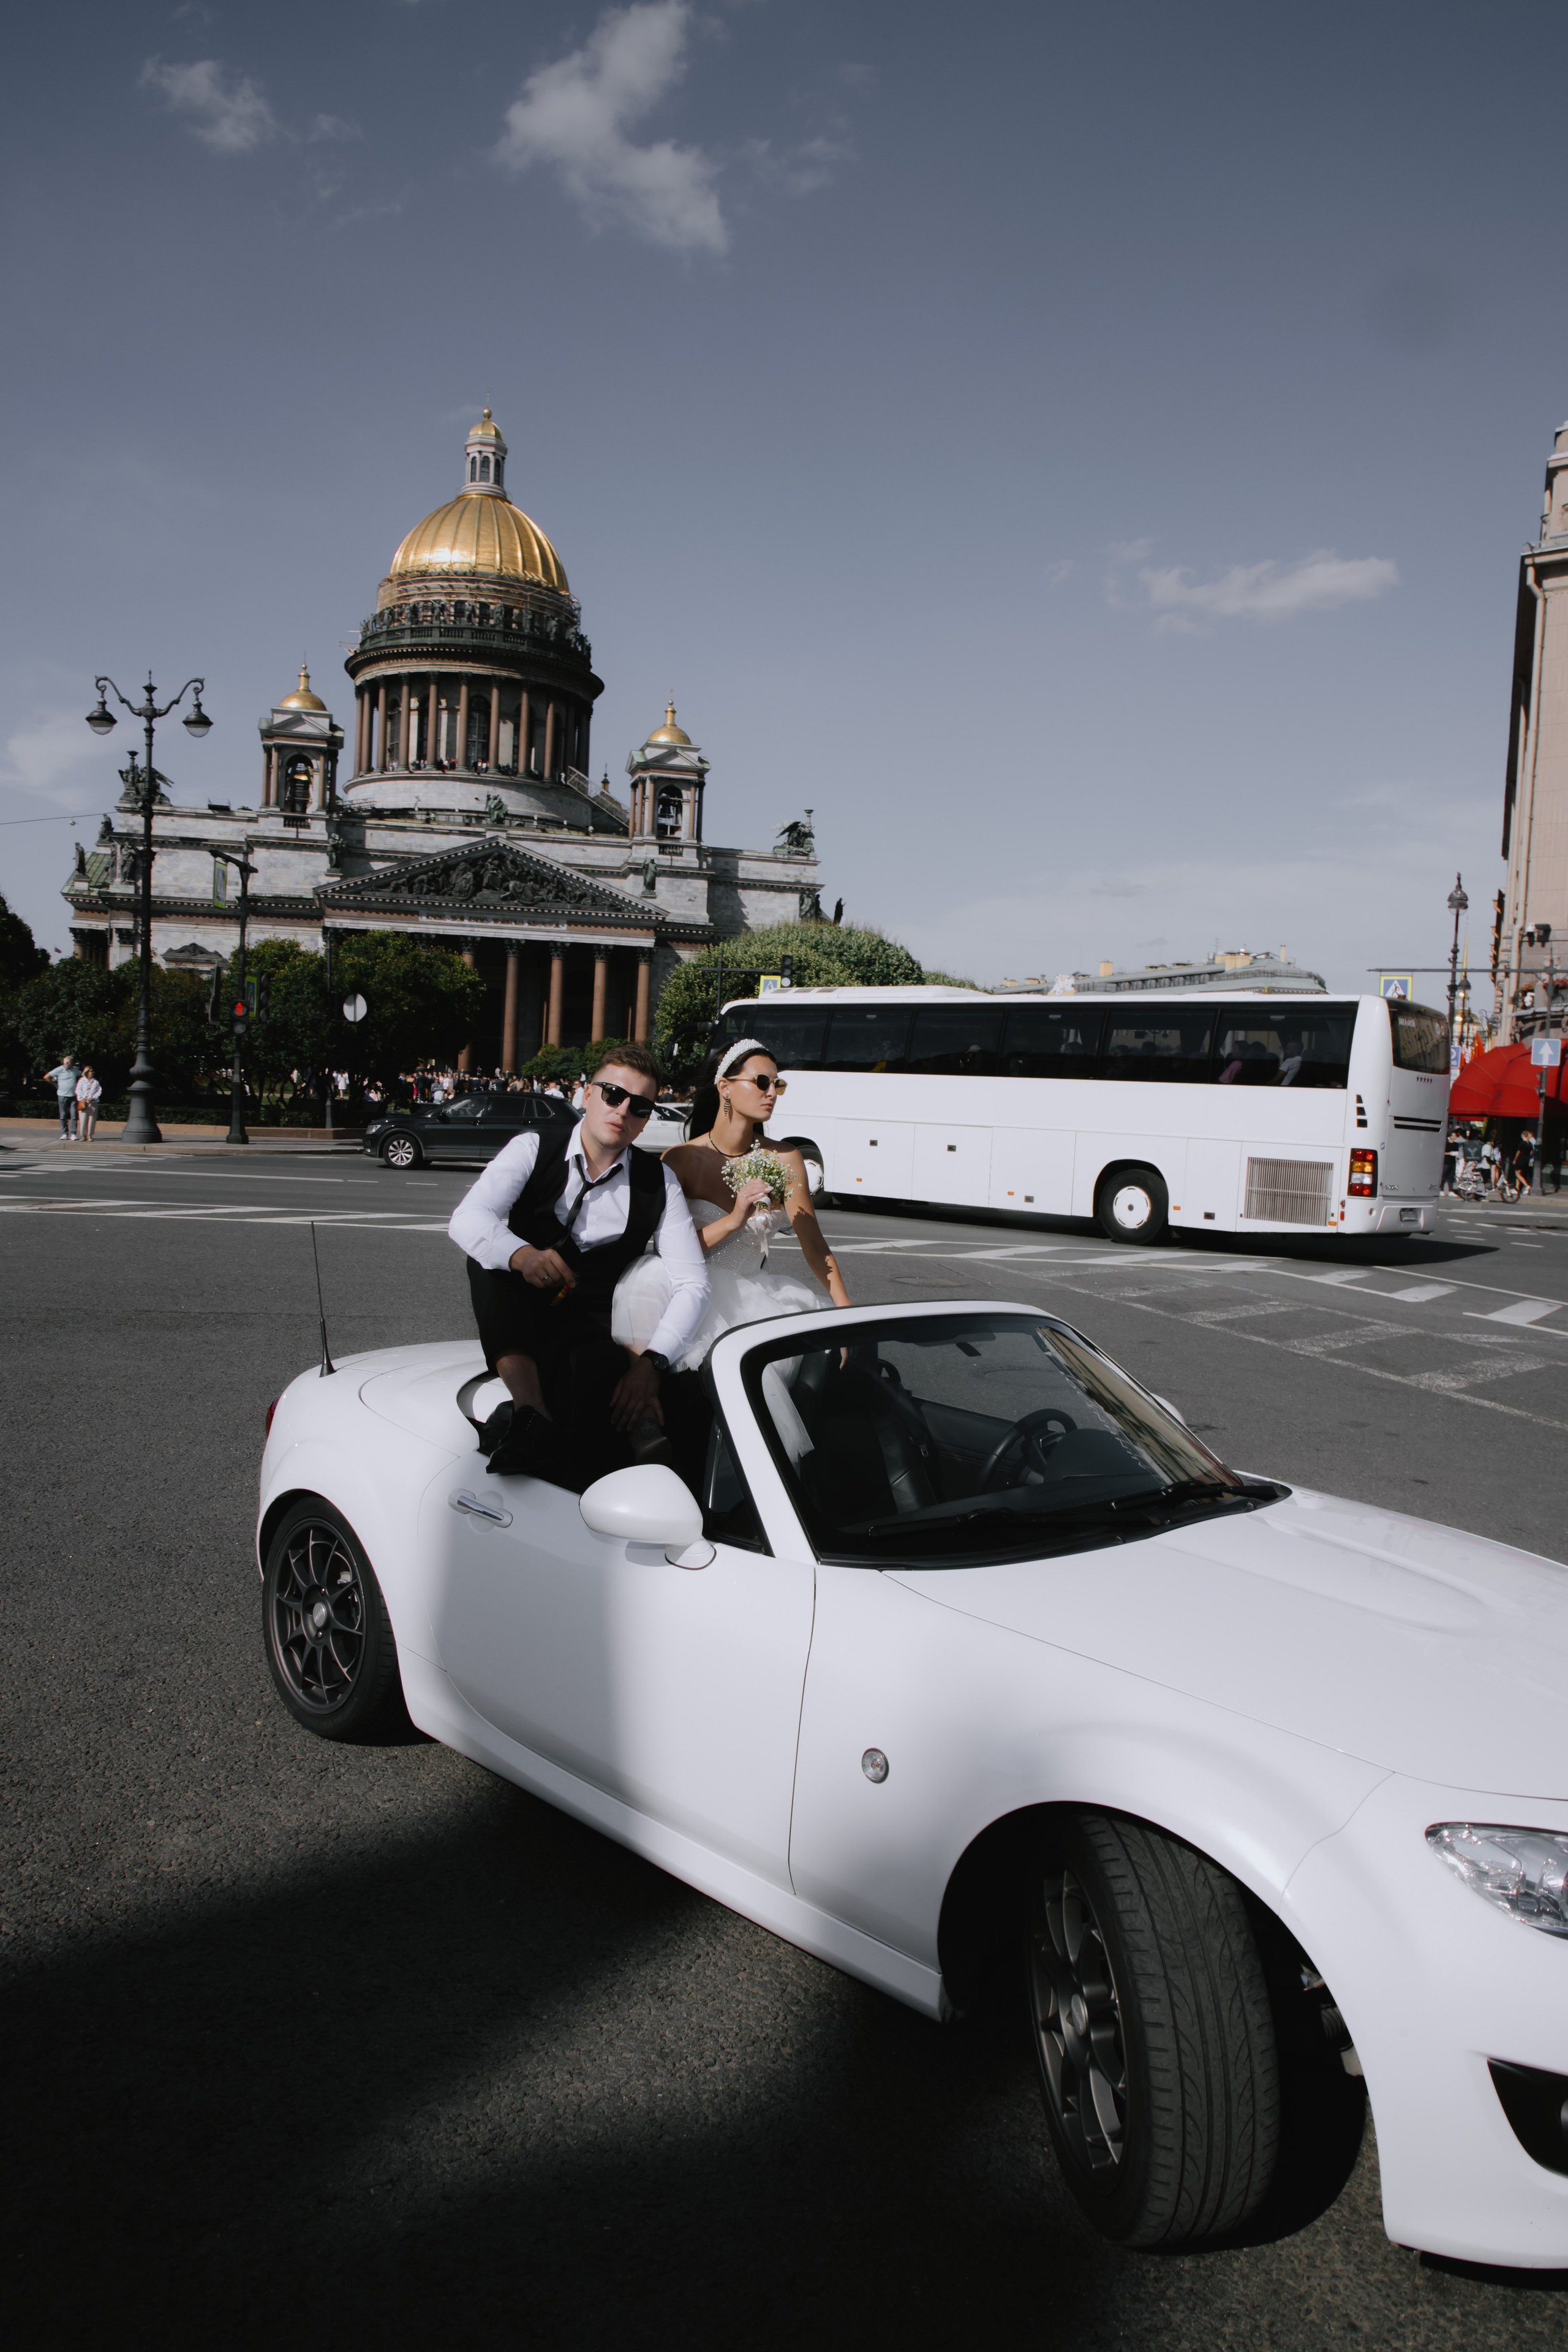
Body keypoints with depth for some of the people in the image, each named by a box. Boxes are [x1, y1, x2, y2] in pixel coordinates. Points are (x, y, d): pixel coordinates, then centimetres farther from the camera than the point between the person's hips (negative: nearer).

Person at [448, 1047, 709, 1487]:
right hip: (517, 1318, 2)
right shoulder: (535, 1148, -4)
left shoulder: (658, 1183, -1)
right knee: (490, 1252, -34)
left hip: (591, 1327, -2)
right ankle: (531, 1411, -42)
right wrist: (521, 1254, -42)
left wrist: (652, 1362, -25)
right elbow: (466, 1219, -18)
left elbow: (692, 1284, -7)